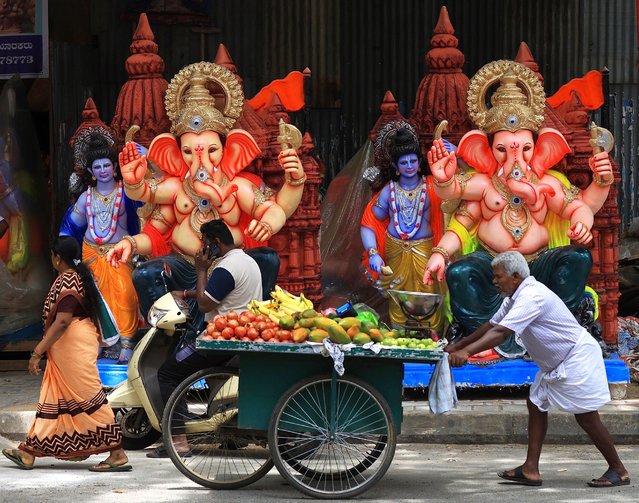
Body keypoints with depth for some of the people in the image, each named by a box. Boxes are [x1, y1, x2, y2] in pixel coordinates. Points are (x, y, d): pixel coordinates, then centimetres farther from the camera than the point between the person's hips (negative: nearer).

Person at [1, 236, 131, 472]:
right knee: (52, 398, 13)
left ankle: (118, 455, -9)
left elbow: (61, 322, -24)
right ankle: (29, 452, 18)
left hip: (72, 345, -11)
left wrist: (38, 352, -23)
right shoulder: (80, 277, 13)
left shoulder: (66, 282, -17)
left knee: (88, 398, -9)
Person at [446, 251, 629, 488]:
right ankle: (530, 469, 5)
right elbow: (492, 325, 17)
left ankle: (618, 471, 5)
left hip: (578, 358, -11)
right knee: (536, 404, 6)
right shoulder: (515, 297, 8)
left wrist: (466, 352, -39)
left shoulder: (532, 297, -26)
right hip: (556, 363, 11)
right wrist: (458, 346, 14)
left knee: (586, 417, -7)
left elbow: (501, 333, -34)